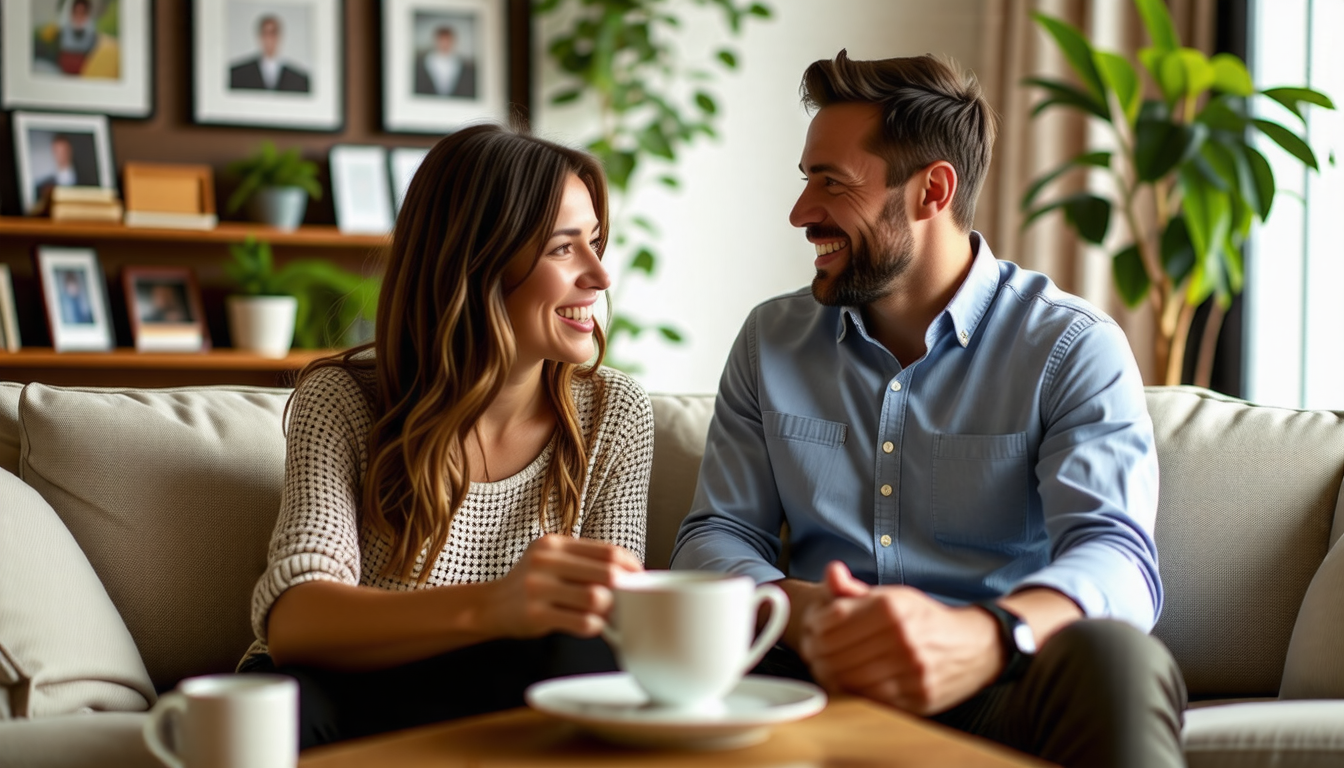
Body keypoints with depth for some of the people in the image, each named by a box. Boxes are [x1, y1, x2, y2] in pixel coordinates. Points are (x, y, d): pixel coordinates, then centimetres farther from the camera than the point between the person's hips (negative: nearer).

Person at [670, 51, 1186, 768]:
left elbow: (1117, 558, -16)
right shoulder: (771, 340, 13)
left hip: (997, 688, -3)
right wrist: (797, 610, -19)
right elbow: (716, 535, 8)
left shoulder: (1073, 347, -1)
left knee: (1113, 657, -37)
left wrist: (981, 635, -41)